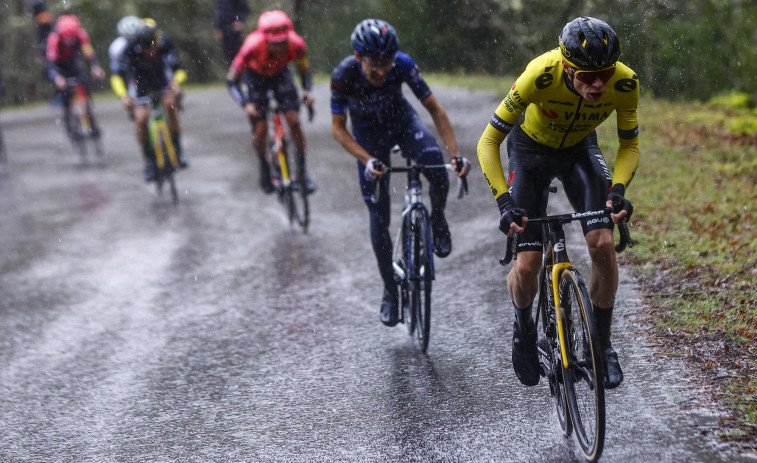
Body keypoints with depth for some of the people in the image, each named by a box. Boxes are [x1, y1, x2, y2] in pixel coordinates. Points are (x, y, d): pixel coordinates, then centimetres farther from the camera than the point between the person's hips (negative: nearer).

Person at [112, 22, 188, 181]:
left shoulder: (164, 45, -27)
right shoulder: (131, 49, -30)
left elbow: (178, 69, -22)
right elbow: (118, 76, -27)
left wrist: (176, 82, -44)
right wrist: (123, 95, -43)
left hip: (161, 78, 1)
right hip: (139, 81, -1)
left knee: (170, 103, -25)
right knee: (141, 119, -16)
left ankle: (177, 148, -6)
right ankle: (149, 159, 6)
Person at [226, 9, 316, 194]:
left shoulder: (296, 44, -33)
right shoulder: (253, 46, -39)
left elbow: (304, 70, -12)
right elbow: (232, 80, -28)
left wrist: (307, 90, -31)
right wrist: (245, 104, -42)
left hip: (280, 75, 1)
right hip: (256, 76, -1)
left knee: (294, 122, -13)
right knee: (261, 130, -9)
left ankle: (302, 171, 5)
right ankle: (264, 167, 21)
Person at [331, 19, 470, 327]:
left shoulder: (403, 65, -29)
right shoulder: (344, 75, -31)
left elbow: (435, 109, -22)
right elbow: (338, 128, -21)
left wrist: (456, 153, -31)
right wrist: (368, 160, -35)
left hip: (401, 120, 0)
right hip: (367, 134, 0)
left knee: (437, 169, -32)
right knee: (379, 218, -1)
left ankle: (437, 221, -1)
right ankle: (390, 292, 15)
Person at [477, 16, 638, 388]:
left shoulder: (625, 83, -29)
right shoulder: (541, 76, -38)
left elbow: (630, 145, -11)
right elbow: (488, 143, -29)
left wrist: (618, 189, -29)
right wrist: (504, 202, -41)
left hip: (579, 150, 2)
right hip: (530, 149, -2)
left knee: (603, 245, -18)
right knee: (526, 266, -11)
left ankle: (602, 344, 3)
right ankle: (524, 330, 23)